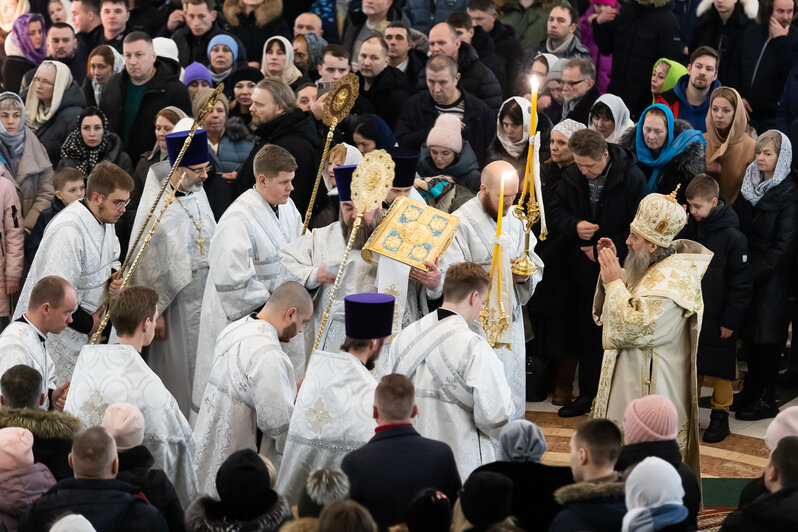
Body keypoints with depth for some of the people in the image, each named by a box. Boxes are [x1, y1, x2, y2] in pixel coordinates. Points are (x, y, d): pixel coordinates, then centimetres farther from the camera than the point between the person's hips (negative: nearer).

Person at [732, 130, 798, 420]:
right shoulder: (748, 185, 7)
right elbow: (736, 226, 12)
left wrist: (755, 272, -17)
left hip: (771, 276, -6)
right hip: (747, 271, 6)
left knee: (767, 334, -1)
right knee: (750, 331, 11)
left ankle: (766, 399, 7)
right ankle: (751, 391, 22)